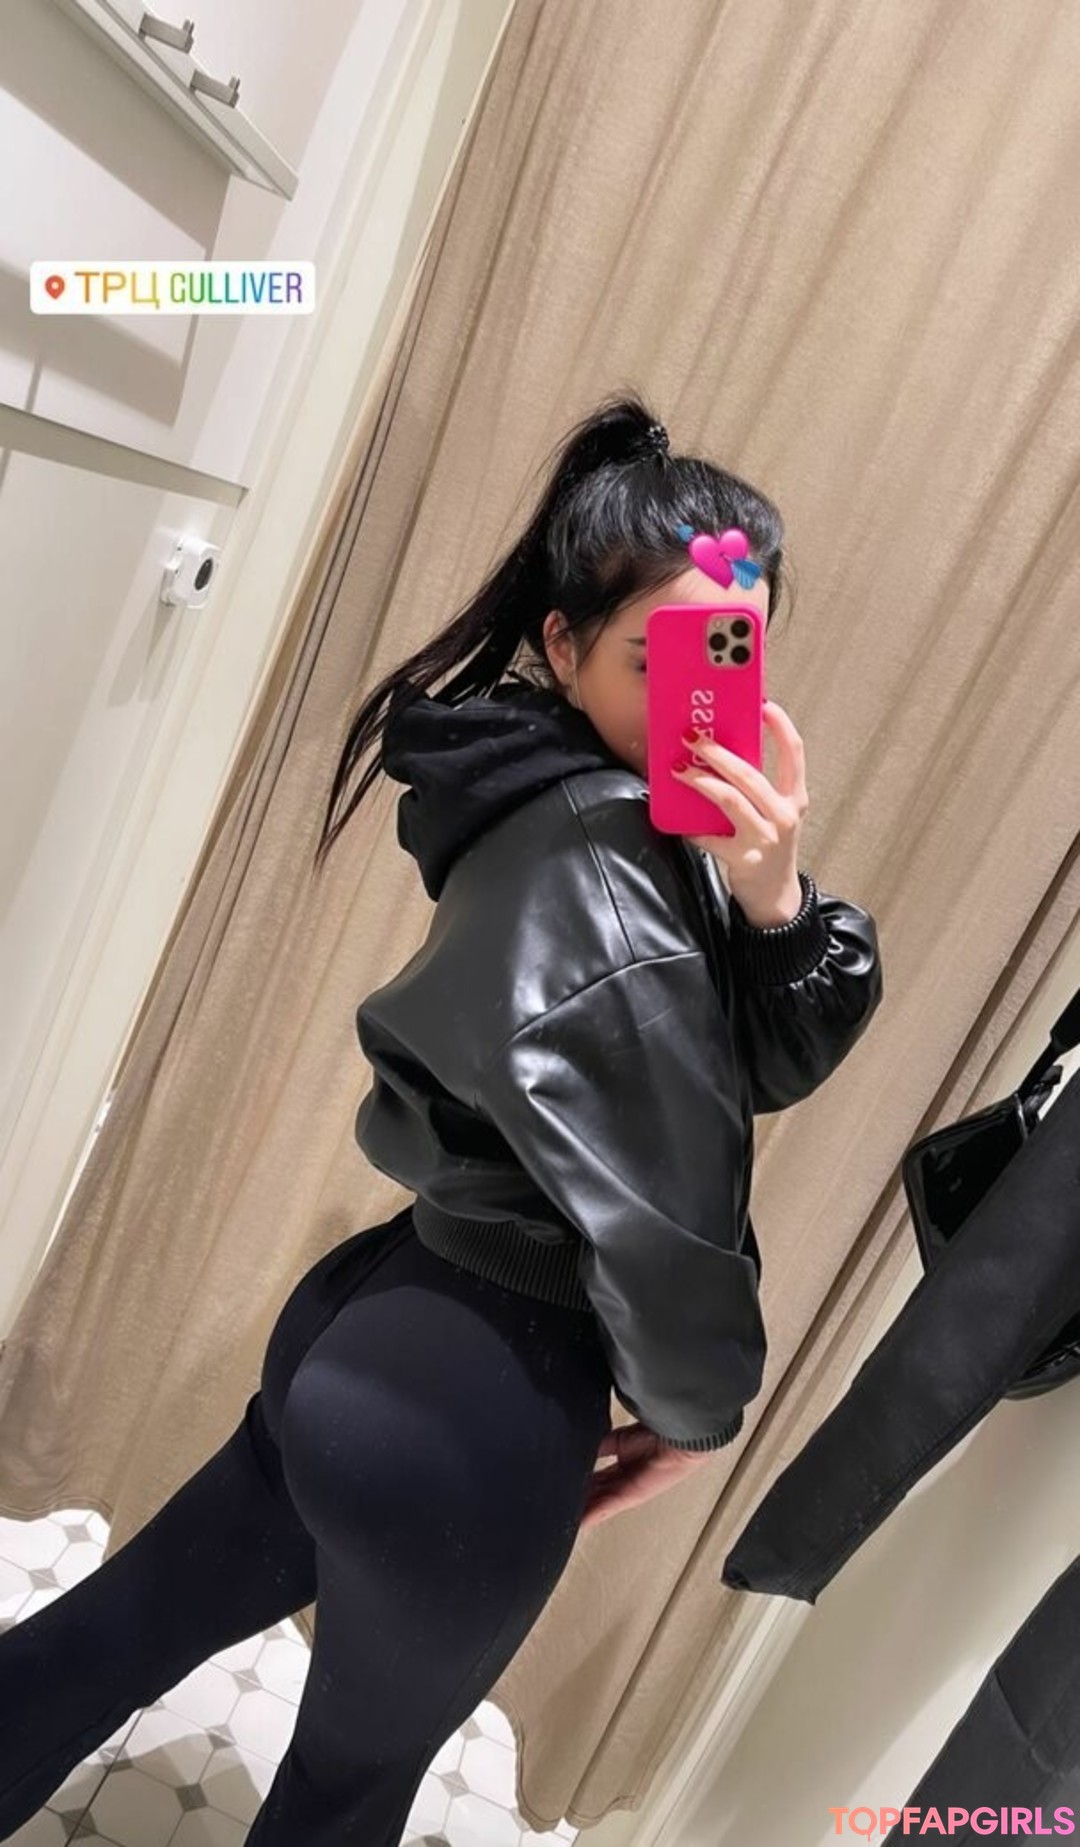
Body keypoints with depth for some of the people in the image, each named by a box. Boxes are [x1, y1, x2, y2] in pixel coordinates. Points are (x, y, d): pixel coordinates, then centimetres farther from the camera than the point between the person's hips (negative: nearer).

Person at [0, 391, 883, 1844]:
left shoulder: (621, 822, 2)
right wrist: (699, 1404, -1)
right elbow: (657, 1201, -20)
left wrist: (775, 906, -19)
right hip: (477, 1408, -8)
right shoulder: (599, 865, -24)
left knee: (121, 1633, 26)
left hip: (373, 1333, 8)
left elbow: (770, 1063, 1)